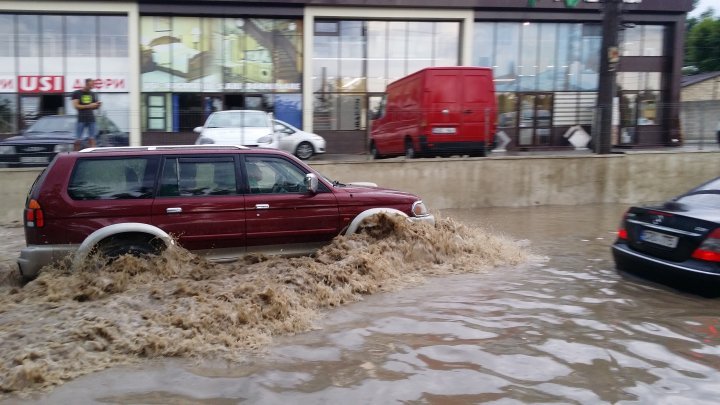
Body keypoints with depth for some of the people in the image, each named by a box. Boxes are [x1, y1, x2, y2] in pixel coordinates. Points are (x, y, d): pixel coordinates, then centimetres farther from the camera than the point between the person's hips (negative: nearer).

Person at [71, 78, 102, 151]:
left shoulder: (92, 94, 15)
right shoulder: (76, 93, 3)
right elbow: (76, 106, -6)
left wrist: (98, 104, -4)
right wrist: (89, 106, -13)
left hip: (91, 119, 3)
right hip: (81, 119, -3)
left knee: (92, 139, -4)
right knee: (78, 140, -4)